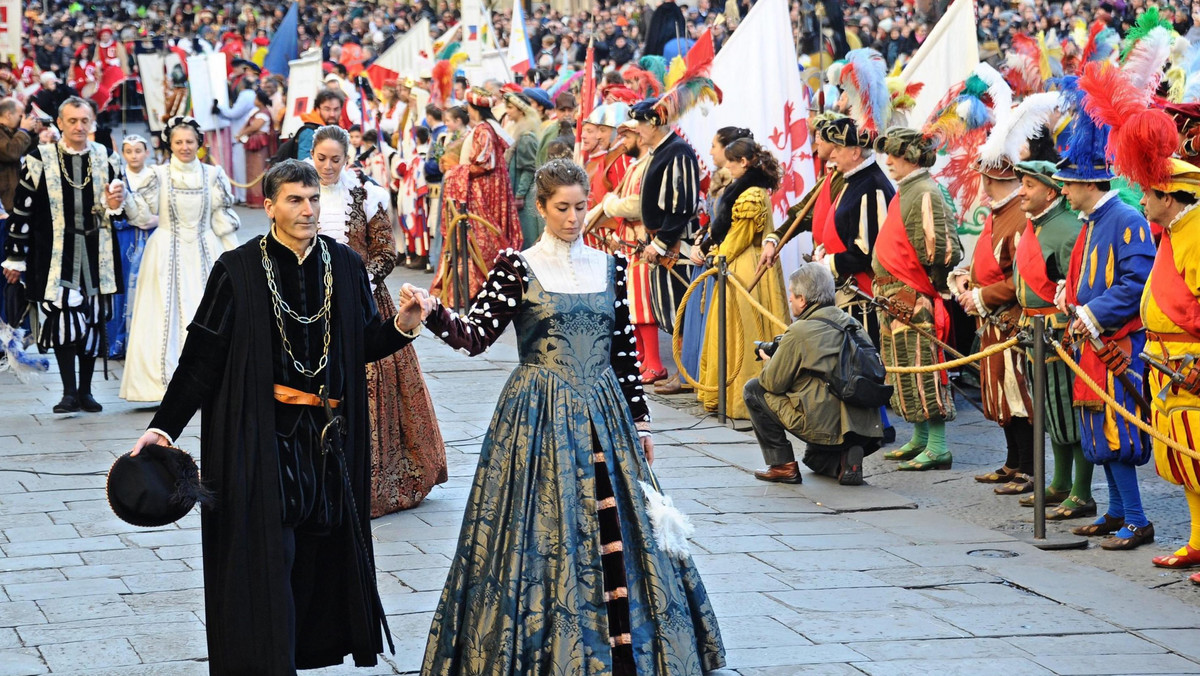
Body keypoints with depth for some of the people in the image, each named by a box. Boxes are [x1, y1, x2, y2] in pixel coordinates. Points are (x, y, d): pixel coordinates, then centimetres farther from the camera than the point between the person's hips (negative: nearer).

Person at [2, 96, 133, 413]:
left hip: (95, 253, 3)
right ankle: (69, 391, -7)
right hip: (56, 254, -3)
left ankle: (85, 391, 17)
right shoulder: (40, 160, -2)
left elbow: (119, 210, 15)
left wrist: (116, 205, -10)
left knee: (94, 321, 6)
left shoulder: (103, 158, 7)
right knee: (62, 318, -12)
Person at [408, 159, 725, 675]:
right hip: (540, 417, -4)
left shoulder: (609, 267, 8)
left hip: (603, 414, 4)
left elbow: (624, 349, 12)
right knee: (546, 533, -3)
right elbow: (475, 335, -12)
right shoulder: (518, 267, -4)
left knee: (615, 530, 2)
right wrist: (433, 313, -31)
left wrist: (640, 419, 13)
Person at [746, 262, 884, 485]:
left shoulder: (799, 332, -10)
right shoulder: (852, 325, 11)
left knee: (753, 389, 9)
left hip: (824, 427, -8)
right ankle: (844, 460, 5)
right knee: (814, 458, 39)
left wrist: (767, 364, 18)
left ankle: (783, 465, 8)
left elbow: (773, 383, -4)